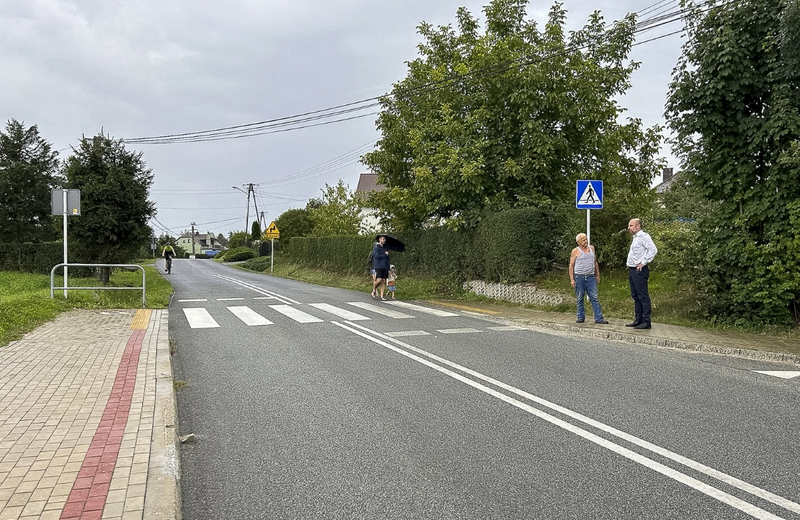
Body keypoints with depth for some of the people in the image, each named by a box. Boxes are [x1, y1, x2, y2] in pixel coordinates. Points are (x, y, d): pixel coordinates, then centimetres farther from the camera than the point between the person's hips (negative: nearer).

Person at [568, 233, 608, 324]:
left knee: (594, 298, -2)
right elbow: (571, 266, -2)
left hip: (591, 277, 3)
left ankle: (599, 318, -2)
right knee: (579, 299, 5)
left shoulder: (592, 248, 12)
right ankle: (581, 317, 15)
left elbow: (595, 262, 19)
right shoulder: (576, 251, -1)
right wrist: (572, 279, -9)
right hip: (579, 278, -3)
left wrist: (598, 275, 16)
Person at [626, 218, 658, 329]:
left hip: (639, 270, -10)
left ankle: (646, 322, -6)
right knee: (635, 296, 12)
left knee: (643, 296, -8)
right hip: (632, 270, 10)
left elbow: (653, 249, -20)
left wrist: (643, 263, -19)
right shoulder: (635, 238, 20)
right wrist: (630, 268, 14)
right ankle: (638, 319, 18)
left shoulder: (644, 236, -9)